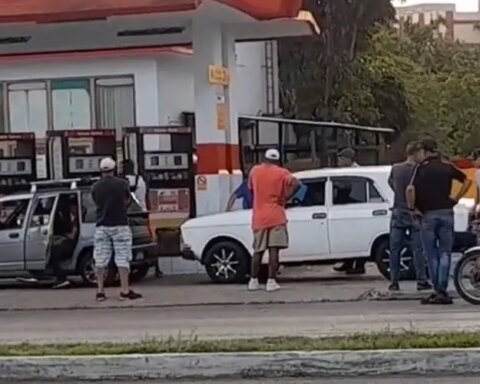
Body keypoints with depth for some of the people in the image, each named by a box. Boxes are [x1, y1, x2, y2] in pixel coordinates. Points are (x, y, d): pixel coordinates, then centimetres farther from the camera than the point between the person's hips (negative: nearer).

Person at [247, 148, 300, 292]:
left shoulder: (255, 171, 9)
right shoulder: (281, 173, -1)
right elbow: (295, 184, -17)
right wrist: (285, 198, -8)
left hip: (259, 217, 3)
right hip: (276, 217, -3)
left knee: (258, 250, 13)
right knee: (274, 250, -5)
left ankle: (253, 281, 14)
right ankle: (271, 281, -11)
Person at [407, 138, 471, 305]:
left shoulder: (421, 168, -4)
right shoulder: (447, 166, 6)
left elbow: (410, 189, -17)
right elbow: (467, 181, 10)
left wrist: (412, 208, -6)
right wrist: (456, 198, 11)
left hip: (428, 214, -2)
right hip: (446, 212, 2)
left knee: (432, 254, 6)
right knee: (445, 252, 5)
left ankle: (438, 290, 6)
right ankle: (442, 291, -3)